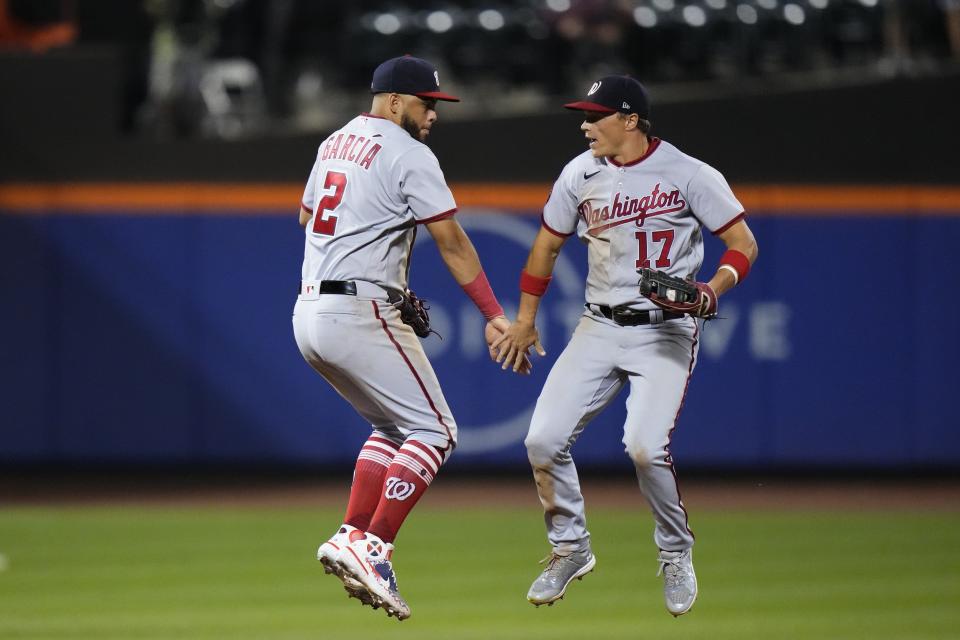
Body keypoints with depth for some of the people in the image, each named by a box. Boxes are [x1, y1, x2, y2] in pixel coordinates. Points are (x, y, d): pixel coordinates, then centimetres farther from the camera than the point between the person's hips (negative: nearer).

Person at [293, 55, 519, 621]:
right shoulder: (409, 155, -8)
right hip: (360, 314, -9)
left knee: (394, 426, 21)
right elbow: (452, 241, -12)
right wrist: (495, 315, -14)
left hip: (308, 314, 9)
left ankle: (351, 539, 7)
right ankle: (372, 547, -17)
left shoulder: (335, 143, 18)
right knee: (433, 430, -4)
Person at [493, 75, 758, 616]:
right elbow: (548, 246, 18)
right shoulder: (581, 174, 4)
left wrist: (712, 291, -25)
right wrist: (525, 321, 18)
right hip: (599, 328, 5)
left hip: (666, 332, -5)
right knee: (544, 440, -7)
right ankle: (571, 549, 16)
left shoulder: (689, 175, -10)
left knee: (645, 446, -23)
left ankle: (677, 555, 1)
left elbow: (744, 244, -7)